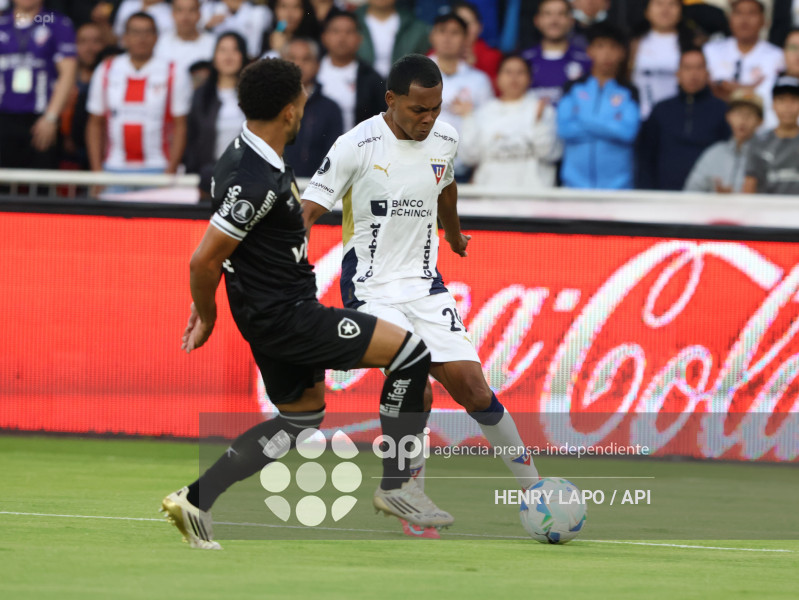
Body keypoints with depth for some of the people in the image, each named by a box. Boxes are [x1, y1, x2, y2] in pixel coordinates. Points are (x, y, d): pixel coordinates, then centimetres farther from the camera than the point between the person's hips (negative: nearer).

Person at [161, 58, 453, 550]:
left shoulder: (250, 154, 6)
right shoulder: (258, 181, -26)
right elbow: (204, 260, -23)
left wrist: (204, 308, 24)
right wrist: (208, 316, -7)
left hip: (281, 310, 10)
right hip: (285, 318, -10)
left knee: (301, 417, 22)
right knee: (411, 351, -8)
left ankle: (196, 499, 18)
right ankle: (397, 484, 0)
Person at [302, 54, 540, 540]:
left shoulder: (445, 139, 2)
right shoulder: (358, 145, -15)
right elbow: (307, 213, -14)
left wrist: (454, 235, 44)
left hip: (425, 284, 4)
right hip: (372, 289, -4)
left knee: (471, 386, -4)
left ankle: (532, 485, 11)